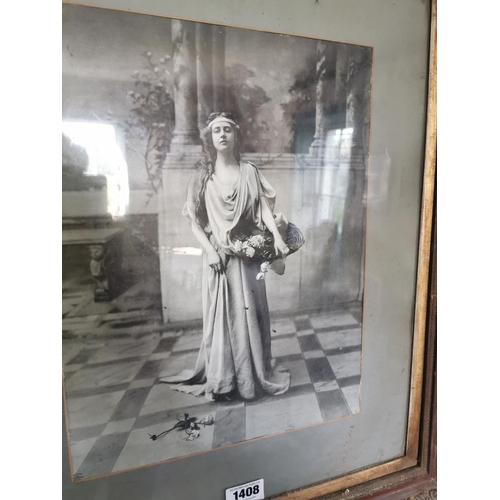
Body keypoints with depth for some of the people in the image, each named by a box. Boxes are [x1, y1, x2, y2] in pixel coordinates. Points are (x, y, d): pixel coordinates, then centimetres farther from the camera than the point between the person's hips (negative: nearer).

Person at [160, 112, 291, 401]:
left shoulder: (249, 172, 5)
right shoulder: (203, 176, 4)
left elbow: (264, 206, -3)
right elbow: (194, 220, 2)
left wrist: (277, 236, -19)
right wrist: (210, 250, -10)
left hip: (247, 254, 0)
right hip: (218, 256, 0)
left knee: (249, 313, 7)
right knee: (220, 315, 5)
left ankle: (254, 375, 22)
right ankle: (221, 379, 18)